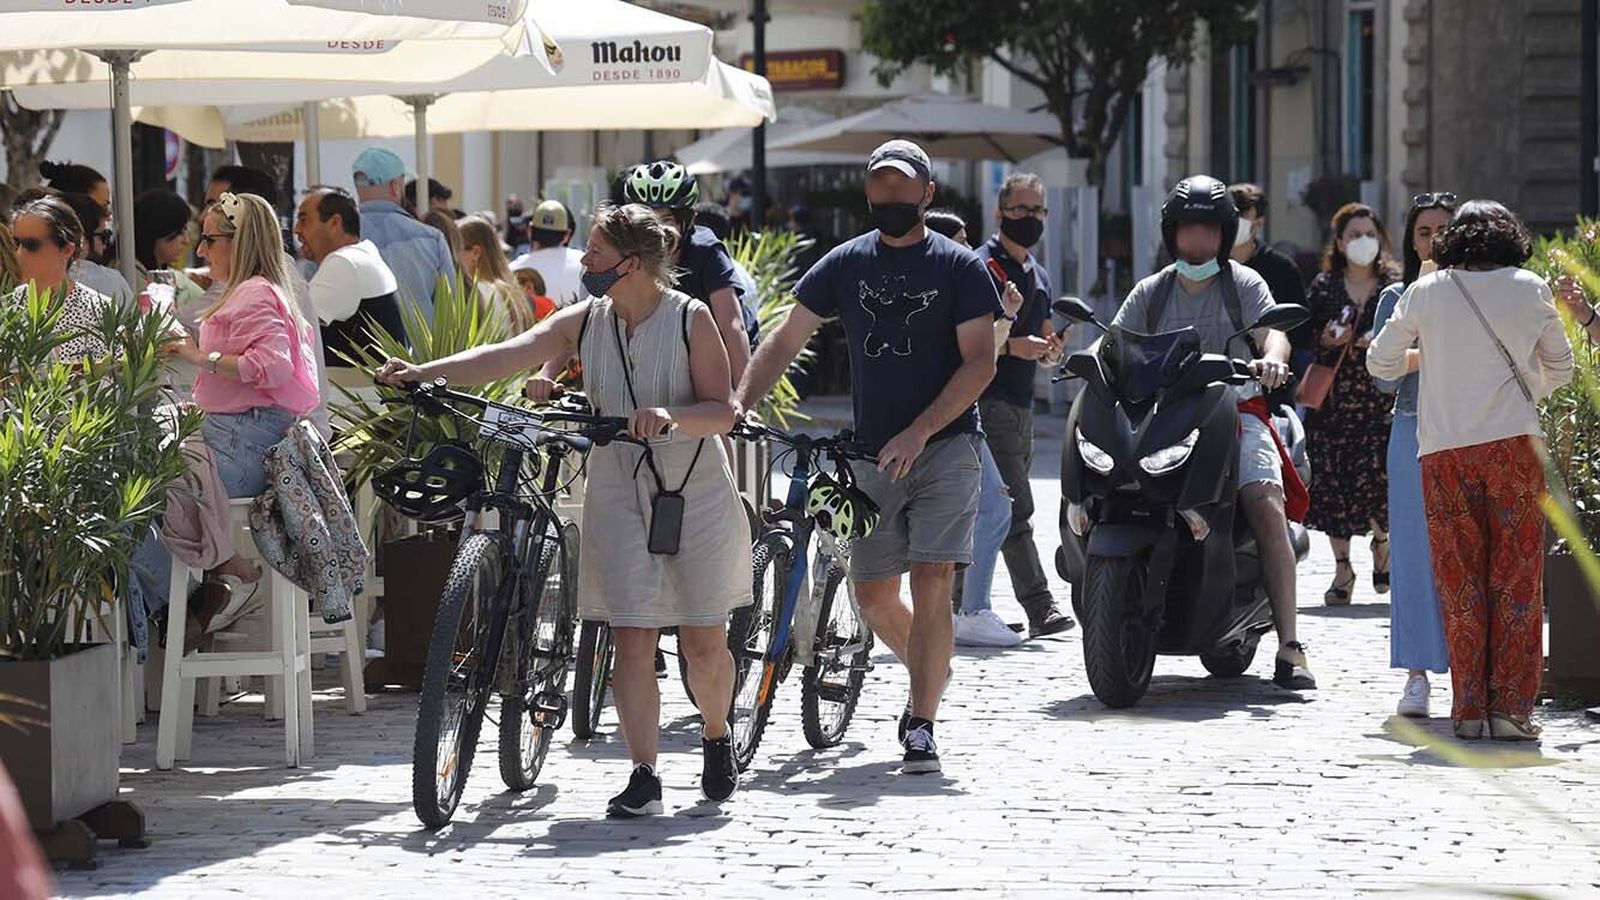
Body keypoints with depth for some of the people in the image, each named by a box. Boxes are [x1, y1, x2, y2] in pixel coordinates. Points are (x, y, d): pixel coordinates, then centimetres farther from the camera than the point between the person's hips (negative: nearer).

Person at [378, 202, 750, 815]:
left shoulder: (691, 319, -8)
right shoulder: (584, 322, 1)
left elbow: (722, 412, -10)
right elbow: (505, 357, -9)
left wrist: (669, 415, -29)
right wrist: (423, 374, -20)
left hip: (695, 494, -2)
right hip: (619, 495, 2)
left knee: (703, 642, 4)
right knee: (632, 638, -6)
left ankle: (716, 740, 32)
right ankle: (643, 778, -4)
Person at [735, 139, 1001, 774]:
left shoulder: (959, 267, -3)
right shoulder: (846, 263, 7)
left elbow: (979, 363, -9)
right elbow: (786, 339, 7)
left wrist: (918, 431, -19)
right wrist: (740, 403, -9)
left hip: (944, 446, -4)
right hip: (874, 454, 4)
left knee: (931, 585, -15)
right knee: (873, 595, 9)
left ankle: (921, 728, -12)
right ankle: (932, 674, 36)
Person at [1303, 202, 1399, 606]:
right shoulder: (1323, 288, 8)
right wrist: (1327, 343, -10)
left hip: (1380, 401, -1)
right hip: (1333, 402, 2)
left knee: (1377, 477, -11)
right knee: (1333, 483, -2)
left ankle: (1382, 542, 21)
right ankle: (1342, 569, 9)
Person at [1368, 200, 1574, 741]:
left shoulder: (1427, 293, 7)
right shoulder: (1530, 290, 7)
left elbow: (1380, 364, 16)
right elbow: (1560, 368, 20)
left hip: (1443, 451, 1)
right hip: (1515, 444, -1)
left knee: (1461, 584, 6)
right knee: (1516, 581, 3)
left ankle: (1470, 709, 3)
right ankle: (1510, 707, -1)